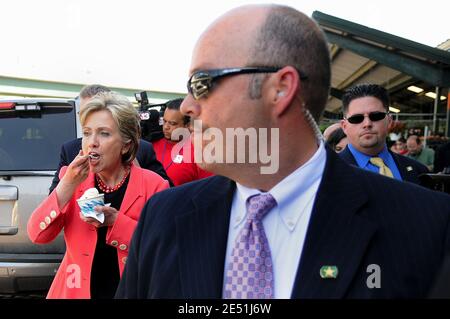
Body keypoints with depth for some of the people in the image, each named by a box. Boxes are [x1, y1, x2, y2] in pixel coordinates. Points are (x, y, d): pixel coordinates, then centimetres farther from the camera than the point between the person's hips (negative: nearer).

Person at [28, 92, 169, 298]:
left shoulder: (153, 185, -12)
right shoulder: (72, 178, -3)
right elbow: (38, 235, -10)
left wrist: (116, 221, -25)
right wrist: (68, 185, -21)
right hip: (77, 290, 2)